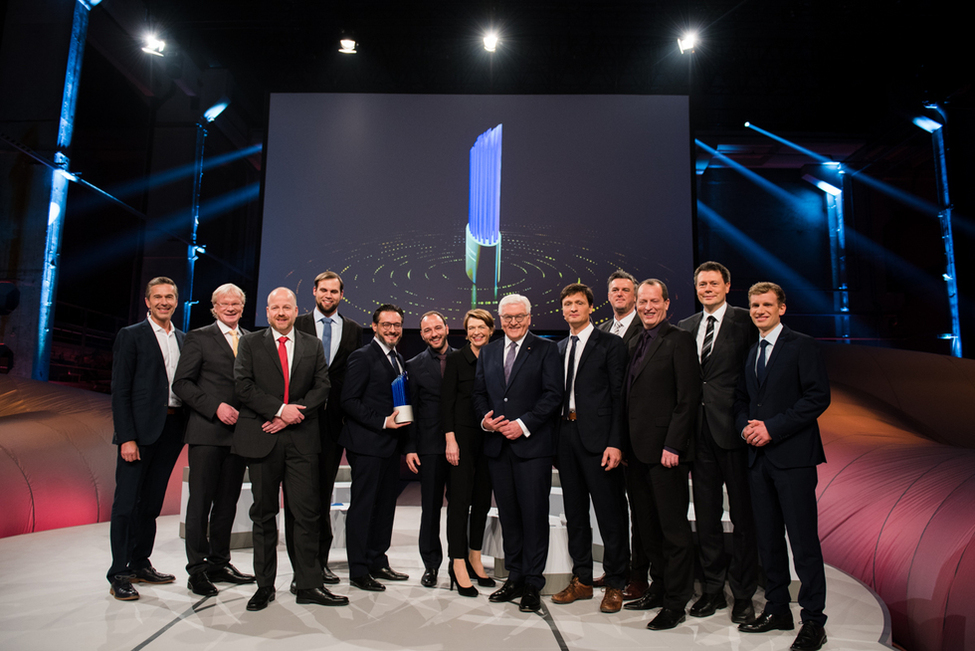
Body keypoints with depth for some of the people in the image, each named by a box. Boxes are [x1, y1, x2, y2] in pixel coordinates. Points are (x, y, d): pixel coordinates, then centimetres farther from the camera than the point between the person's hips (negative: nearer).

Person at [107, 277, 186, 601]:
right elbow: (120, 391, -6)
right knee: (127, 503, -1)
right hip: (140, 429, -5)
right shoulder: (131, 336, -1)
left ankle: (140, 564, 25)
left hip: (172, 427, 5)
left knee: (152, 501, 14)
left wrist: (187, 427, 5)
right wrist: (126, 438, -14)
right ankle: (118, 575, 8)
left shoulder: (182, 339, 14)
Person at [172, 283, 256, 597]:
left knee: (228, 501, 11)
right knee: (201, 501, 0)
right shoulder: (198, 338, 2)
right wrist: (216, 407, -15)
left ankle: (219, 564, 22)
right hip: (207, 432, -4)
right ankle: (197, 569, 11)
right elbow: (182, 383, -4)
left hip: (239, 431, 4)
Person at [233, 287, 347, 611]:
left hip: (302, 439, 1)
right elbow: (243, 386, -3)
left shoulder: (313, 346, 12)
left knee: (307, 513, 0)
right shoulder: (250, 343, 8)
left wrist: (291, 416, -9)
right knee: (264, 514, 7)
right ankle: (264, 586, 19)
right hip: (262, 438, -1)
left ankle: (309, 585, 9)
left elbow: (321, 388, 4)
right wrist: (280, 409, -13)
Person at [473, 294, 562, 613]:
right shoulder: (487, 352, 15)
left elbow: (553, 395, -7)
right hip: (497, 445, 5)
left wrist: (524, 424, -15)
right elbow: (479, 393, 16)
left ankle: (533, 583, 11)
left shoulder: (546, 350, 1)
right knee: (508, 515, 11)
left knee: (534, 514, -1)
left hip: (532, 445, -4)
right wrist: (484, 418, -4)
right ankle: (515, 578, 23)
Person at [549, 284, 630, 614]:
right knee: (575, 512, 13)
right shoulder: (559, 348, 15)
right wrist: (555, 437, 5)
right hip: (566, 435, 6)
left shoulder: (610, 344, -2)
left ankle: (615, 584, 15)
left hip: (598, 438, -6)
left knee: (610, 514, 1)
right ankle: (582, 580, 26)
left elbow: (619, 396, -8)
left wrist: (615, 443, -15)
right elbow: (556, 395, 14)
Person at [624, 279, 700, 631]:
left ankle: (675, 604, 13)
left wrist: (673, 445, -18)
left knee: (674, 528, 2)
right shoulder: (635, 345, 16)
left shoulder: (679, 340, -8)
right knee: (648, 526, 16)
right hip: (639, 450, 8)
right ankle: (661, 585, 32)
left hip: (665, 449, -8)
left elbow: (688, 398, -14)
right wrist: (627, 443, 11)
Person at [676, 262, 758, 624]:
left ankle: (743, 594, 19)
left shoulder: (745, 322, -3)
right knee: (705, 515, 13)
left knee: (742, 514, 5)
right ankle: (712, 590, 26)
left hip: (732, 427, -5)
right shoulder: (685, 328, 12)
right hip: (699, 430, 5)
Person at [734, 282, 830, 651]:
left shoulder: (802, 346, -3)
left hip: (793, 456, -6)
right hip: (758, 456, 6)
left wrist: (772, 428, -15)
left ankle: (813, 621, 8)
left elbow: (818, 396, -11)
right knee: (768, 538, 12)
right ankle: (777, 610, 24)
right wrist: (745, 426, 0)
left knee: (804, 541, -3)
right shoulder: (750, 353, 17)